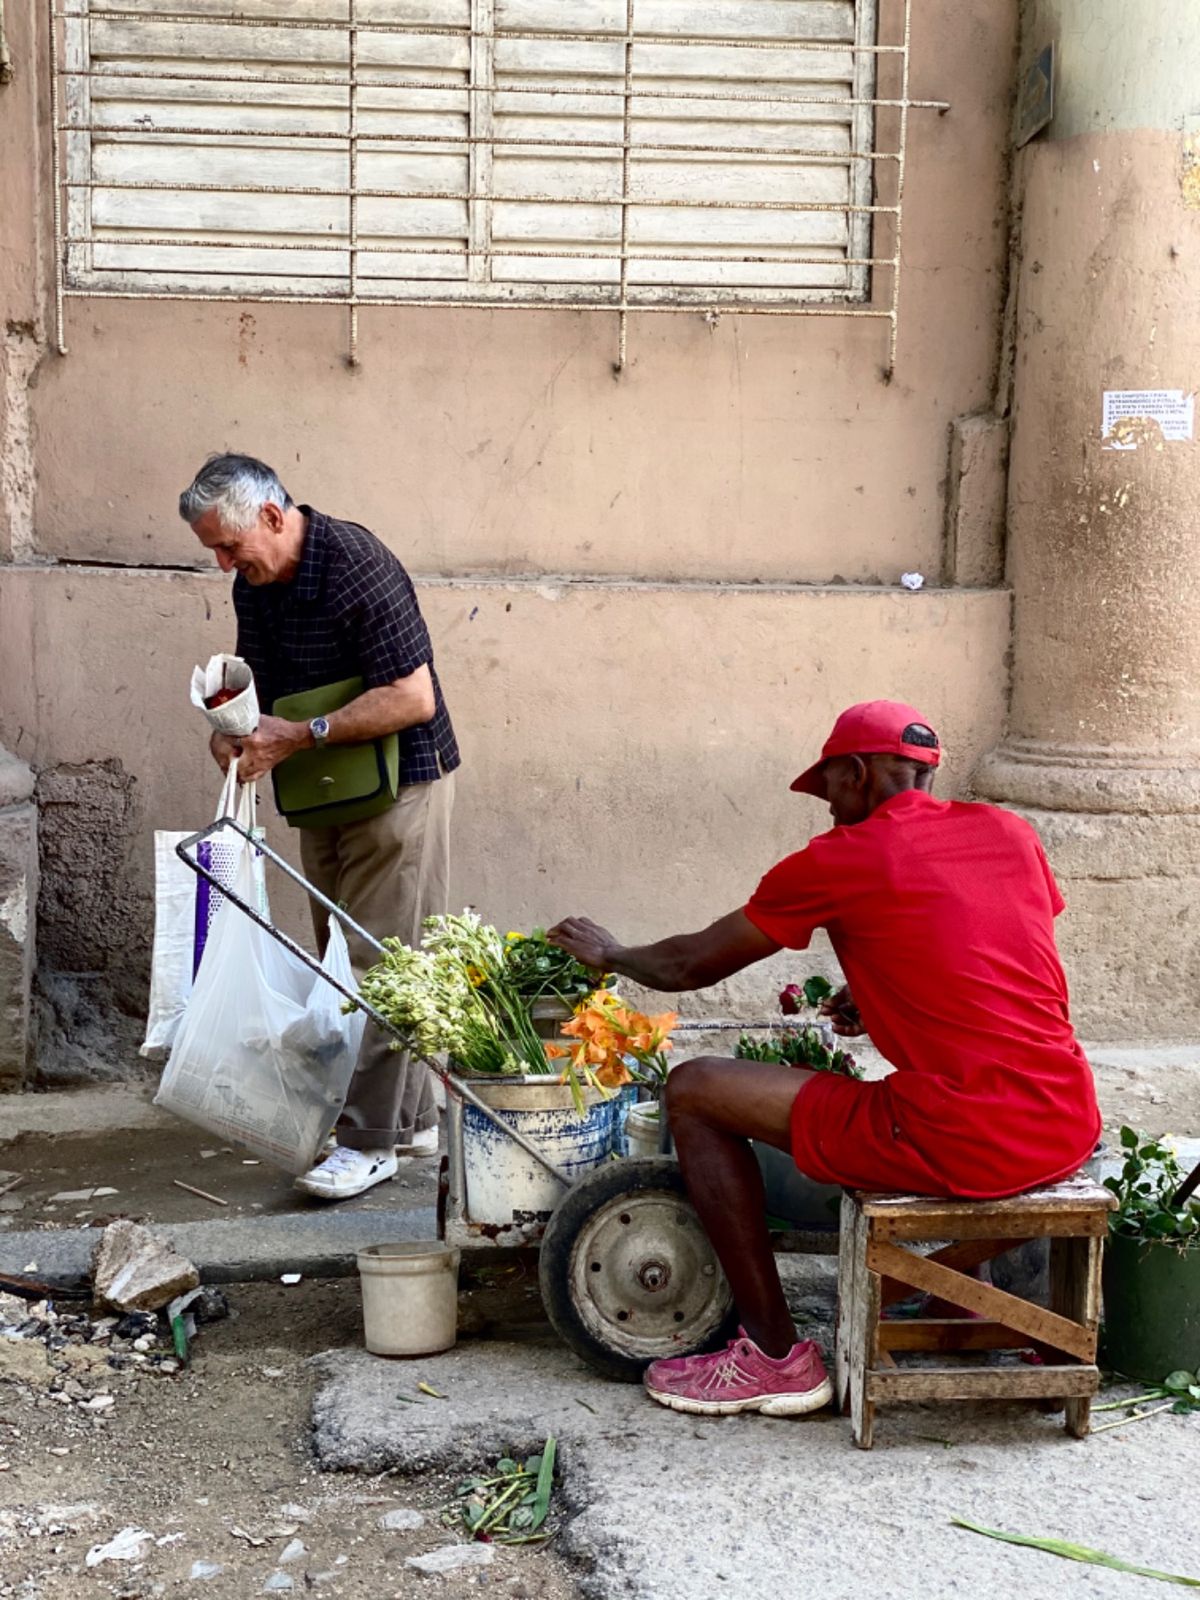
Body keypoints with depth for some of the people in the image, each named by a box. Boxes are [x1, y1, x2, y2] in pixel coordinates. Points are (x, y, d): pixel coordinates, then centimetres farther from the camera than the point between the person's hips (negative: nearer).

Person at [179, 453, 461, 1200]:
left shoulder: (359, 568, -23)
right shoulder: (256, 583, 4)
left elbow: (414, 697, -25)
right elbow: (261, 681, 17)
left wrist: (302, 735, -26)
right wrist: (235, 727, -5)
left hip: (400, 784, -9)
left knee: (378, 962, -6)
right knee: (345, 961, 12)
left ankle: (371, 1140, 1)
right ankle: (413, 1117, 23)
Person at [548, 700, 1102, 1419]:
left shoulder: (841, 859, -2)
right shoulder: (1011, 832, 12)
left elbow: (691, 966, 9)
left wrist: (609, 954, 29)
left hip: (958, 1144, -7)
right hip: (1073, 1132, 7)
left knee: (693, 1090, 5)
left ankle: (775, 1355, 10)